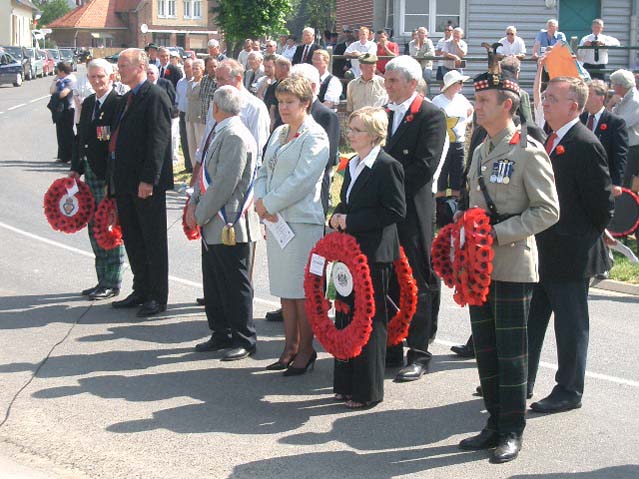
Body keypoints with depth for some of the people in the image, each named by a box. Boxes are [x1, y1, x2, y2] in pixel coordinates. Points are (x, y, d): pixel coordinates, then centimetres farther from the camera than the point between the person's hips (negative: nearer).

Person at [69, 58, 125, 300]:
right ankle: (103, 280, 23)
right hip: (91, 174, 9)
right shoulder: (88, 104, 13)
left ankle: (112, 283, 7)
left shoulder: (119, 104, -13)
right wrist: (76, 168, 13)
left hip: (110, 176, -9)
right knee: (95, 229, 13)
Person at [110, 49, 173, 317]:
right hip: (125, 180, 9)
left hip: (146, 183, -9)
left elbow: (158, 141, -18)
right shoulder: (126, 99, 16)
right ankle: (141, 291, 25)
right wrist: (114, 180, 15)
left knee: (153, 241, 0)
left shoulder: (155, 96, -12)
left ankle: (157, 297, 6)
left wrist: (148, 179, -22)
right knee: (132, 239, 14)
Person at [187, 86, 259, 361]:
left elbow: (224, 183, -22)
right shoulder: (221, 133, 11)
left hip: (231, 226, -9)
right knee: (214, 283, 16)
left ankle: (244, 340, 11)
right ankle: (221, 335, 26)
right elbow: (206, 174, 18)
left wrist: (200, 214, -15)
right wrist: (194, 204, 6)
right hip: (213, 225, 9)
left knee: (235, 286, 1)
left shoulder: (235, 136, -18)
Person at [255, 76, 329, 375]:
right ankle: (290, 347, 20)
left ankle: (305, 350, 7)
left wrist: (269, 204, -12)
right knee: (284, 288, 12)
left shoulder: (315, 137, -9)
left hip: (302, 220, -8)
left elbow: (302, 180, -16)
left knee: (301, 289, -2)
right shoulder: (279, 133, 16)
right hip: (276, 219, 8)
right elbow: (264, 171, 16)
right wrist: (260, 201, -2)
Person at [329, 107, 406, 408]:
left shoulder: (387, 166, -12)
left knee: (370, 321, -2)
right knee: (345, 315, 11)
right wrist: (338, 216, 2)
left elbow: (395, 211, -17)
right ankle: (346, 384, 21)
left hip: (374, 253, -8)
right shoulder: (352, 165, 15)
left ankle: (367, 391, 7)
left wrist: (351, 221, -16)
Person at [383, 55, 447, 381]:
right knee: (387, 281, 11)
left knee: (417, 284, -1)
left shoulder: (431, 116, -8)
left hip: (413, 211, -7)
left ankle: (418, 354, 5)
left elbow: (425, 166, -16)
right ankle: (390, 350, 20)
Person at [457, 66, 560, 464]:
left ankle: (512, 432, 9)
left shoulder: (528, 151, -10)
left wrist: (499, 233, -19)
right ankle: (495, 424, 22)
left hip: (513, 265, -8)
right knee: (486, 348, 12)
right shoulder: (481, 152, 14)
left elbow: (547, 211, -13)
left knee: (511, 351, -1)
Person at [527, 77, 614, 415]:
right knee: (530, 320, 15)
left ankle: (569, 392, 15)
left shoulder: (585, 145, -17)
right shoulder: (550, 141, 11)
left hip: (571, 254, -9)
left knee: (570, 325, 4)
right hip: (542, 251, 9)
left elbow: (602, 203, -16)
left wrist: (587, 236, -5)